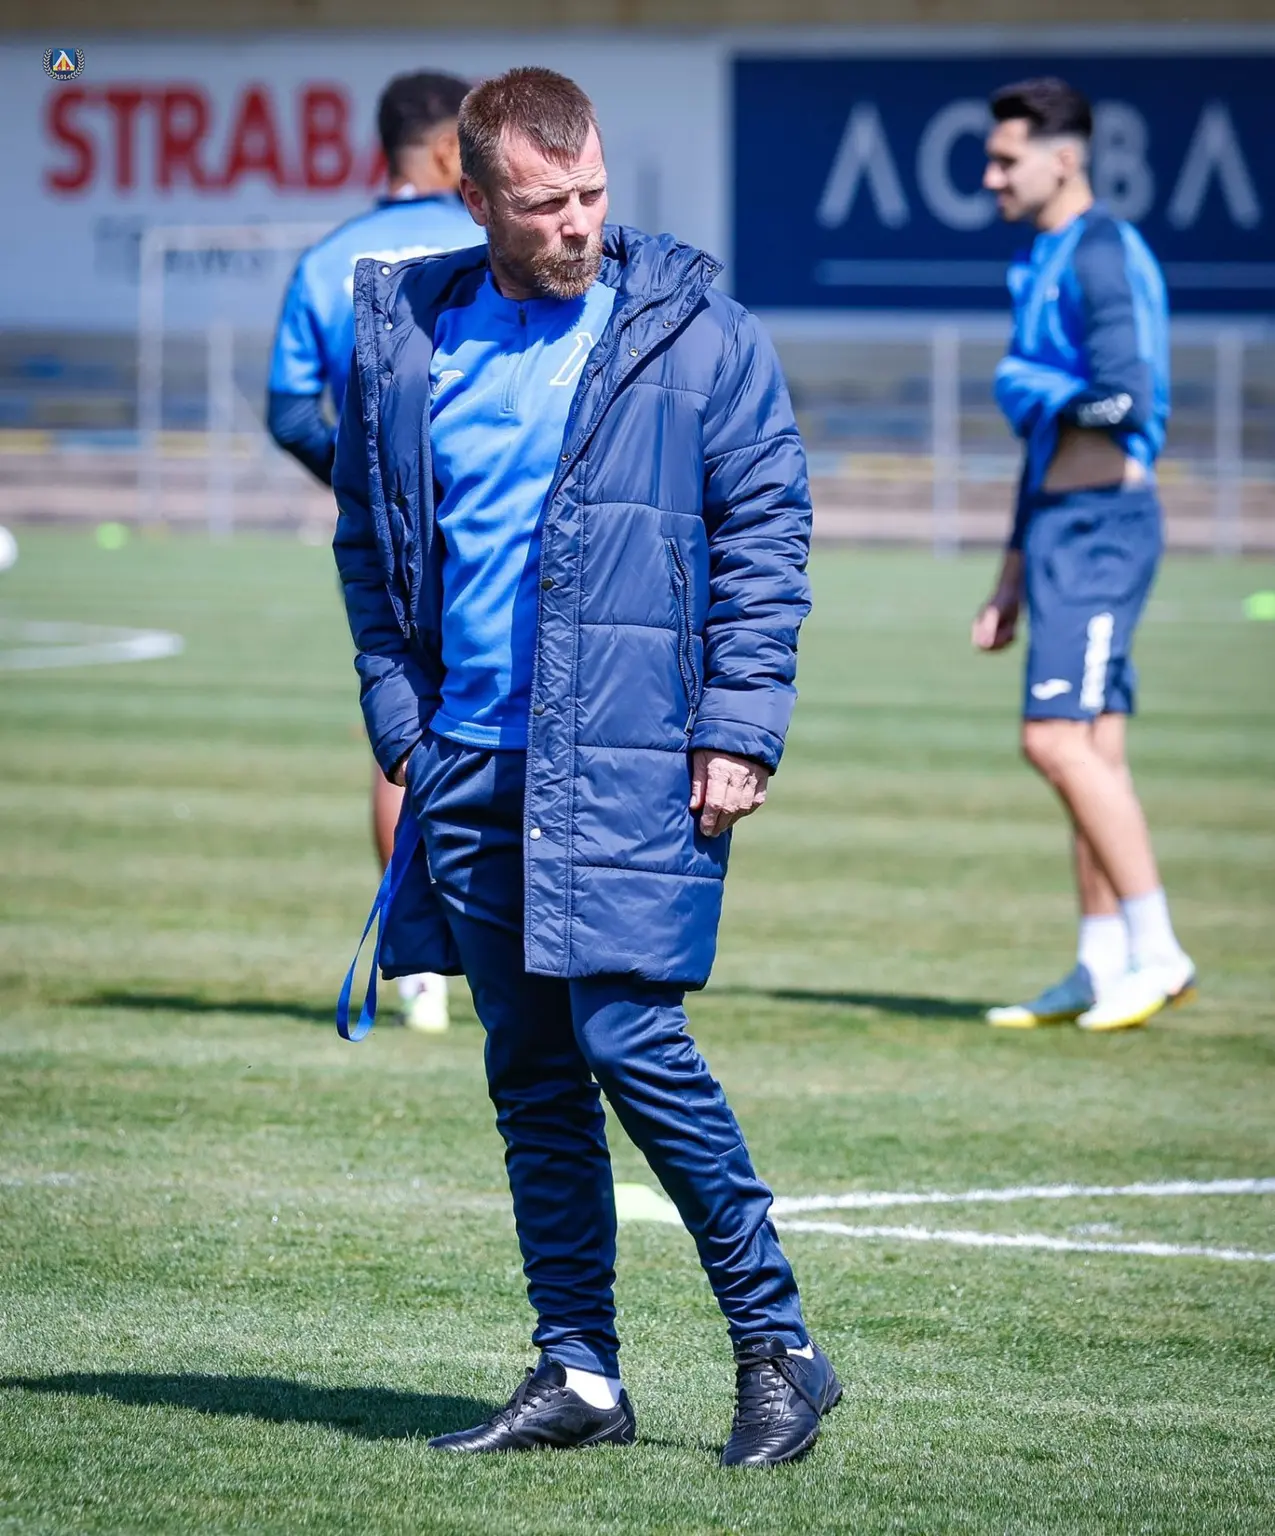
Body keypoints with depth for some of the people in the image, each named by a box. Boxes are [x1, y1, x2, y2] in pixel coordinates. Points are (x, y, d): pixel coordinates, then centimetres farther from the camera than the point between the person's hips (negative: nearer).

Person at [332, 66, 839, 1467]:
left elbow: (764, 534, -1)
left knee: (630, 1043, -12)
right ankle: (577, 1376, 15)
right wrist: (399, 718, 8)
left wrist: (735, 730, -8)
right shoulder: (405, 337, 8)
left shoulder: (693, 334, -2)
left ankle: (778, 1349, -1)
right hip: (471, 770, 5)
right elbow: (368, 542, 17)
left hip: (631, 761, -4)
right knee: (531, 1077, 8)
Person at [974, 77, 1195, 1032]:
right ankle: (1103, 971, 10)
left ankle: (1157, 952, -13)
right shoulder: (1045, 265, 19)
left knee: (1060, 738, -16)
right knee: (1090, 748, 8)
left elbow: (1124, 396, -24)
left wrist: (1030, 391, -6)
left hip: (1103, 524, -10)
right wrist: (1015, 575, 24)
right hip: (1065, 526, 10)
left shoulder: (1102, 254, -11)